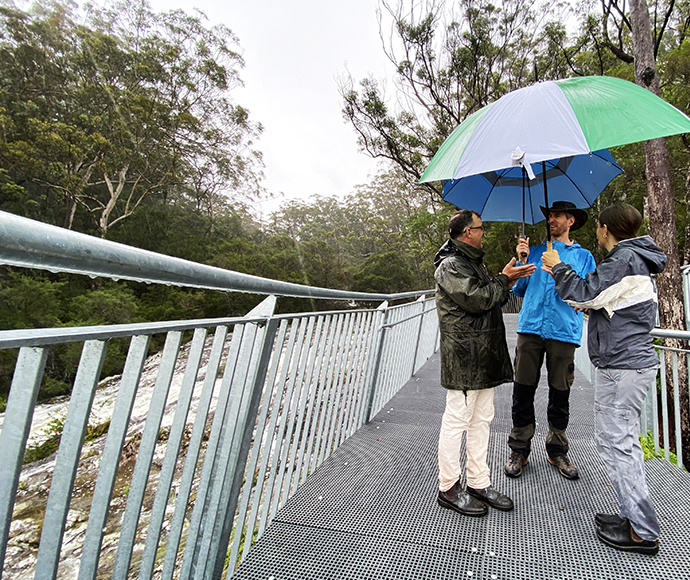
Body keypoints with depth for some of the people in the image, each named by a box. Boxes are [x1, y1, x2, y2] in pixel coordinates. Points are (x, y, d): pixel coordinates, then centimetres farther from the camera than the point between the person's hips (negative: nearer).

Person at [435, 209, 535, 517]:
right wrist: (503, 279, -5)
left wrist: (507, 281, 8)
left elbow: (494, 300, 23)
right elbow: (478, 300, -20)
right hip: (463, 356, -10)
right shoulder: (450, 265, -11)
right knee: (456, 420, -2)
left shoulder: (474, 262, 22)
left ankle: (479, 483, 27)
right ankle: (449, 488, 12)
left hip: (484, 358, 10)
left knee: (482, 420, 14)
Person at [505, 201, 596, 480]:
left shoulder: (583, 256, 14)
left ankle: (557, 451, 23)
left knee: (560, 394, 6)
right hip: (531, 328, 1)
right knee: (523, 391, 0)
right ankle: (519, 449, 13)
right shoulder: (536, 251, 17)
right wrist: (522, 261, 2)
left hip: (564, 331, -1)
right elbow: (518, 290, 15)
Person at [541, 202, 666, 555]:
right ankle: (635, 517, 26)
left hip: (621, 367, -11)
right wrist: (561, 274, 24)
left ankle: (643, 533, 5)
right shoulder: (637, 260, 19)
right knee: (625, 442, 16)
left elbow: (585, 295, -18)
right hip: (636, 362, 11)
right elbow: (599, 301, 22)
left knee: (615, 444, -4)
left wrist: (558, 268, -4)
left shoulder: (624, 258, -14)